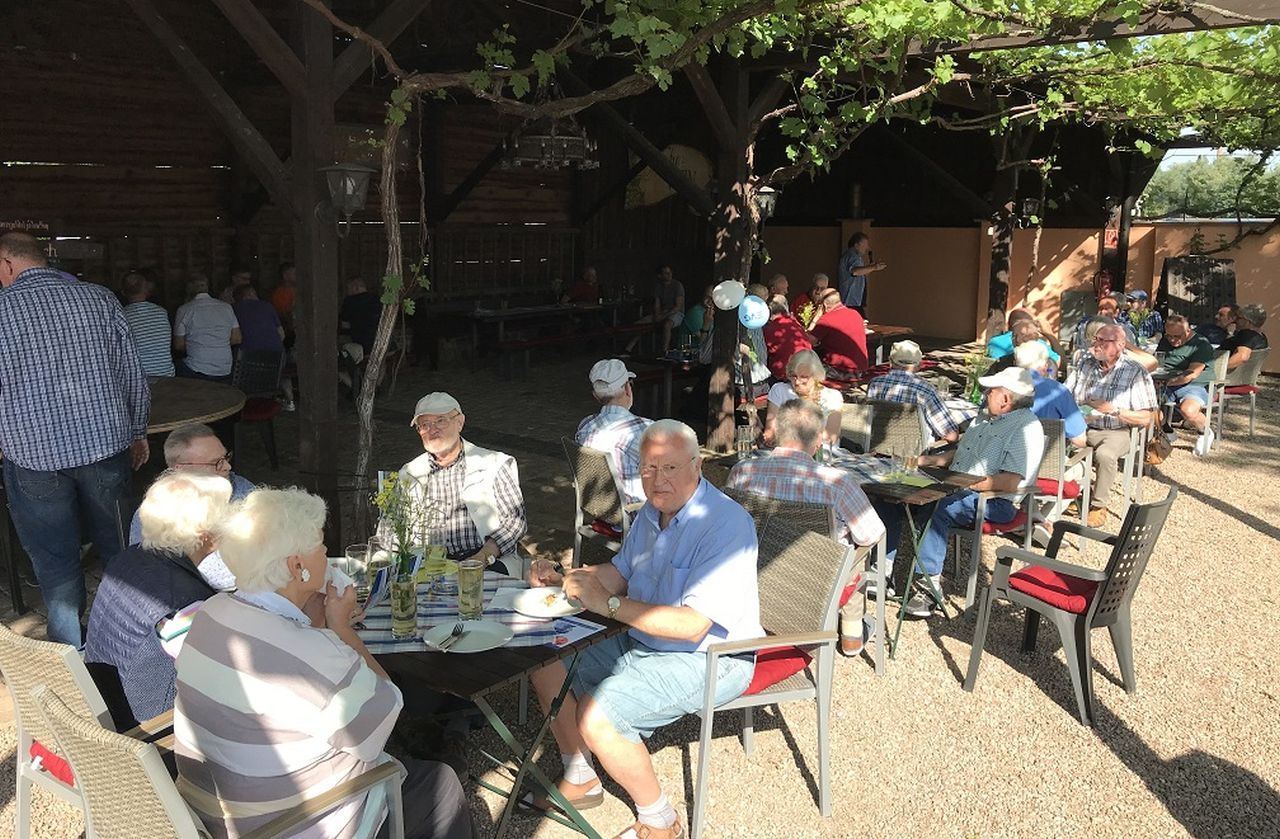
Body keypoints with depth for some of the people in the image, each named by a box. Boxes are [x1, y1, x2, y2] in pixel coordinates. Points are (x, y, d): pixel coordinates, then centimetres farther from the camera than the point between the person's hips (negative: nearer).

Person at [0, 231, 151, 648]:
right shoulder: (98, 298, -1)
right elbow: (132, 375, 3)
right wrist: (137, 433, 15)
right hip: (105, 443, 3)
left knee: (55, 561, 11)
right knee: (120, 549, 17)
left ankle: (72, 654, 22)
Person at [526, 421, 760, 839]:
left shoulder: (726, 525, -25)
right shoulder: (653, 512, 4)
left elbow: (692, 626, -30)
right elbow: (621, 572, 19)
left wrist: (608, 603, -26)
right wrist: (562, 580, 1)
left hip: (706, 660, -9)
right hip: (642, 643, 9)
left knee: (597, 714, -26)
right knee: (546, 662, 6)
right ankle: (579, 780, 21)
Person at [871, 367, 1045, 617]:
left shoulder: (1026, 427, -11)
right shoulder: (985, 418, 20)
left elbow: (1010, 482, -21)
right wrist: (924, 461, 14)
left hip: (997, 502, -9)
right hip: (956, 490, 9)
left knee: (937, 509, -37)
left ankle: (930, 582, -29)